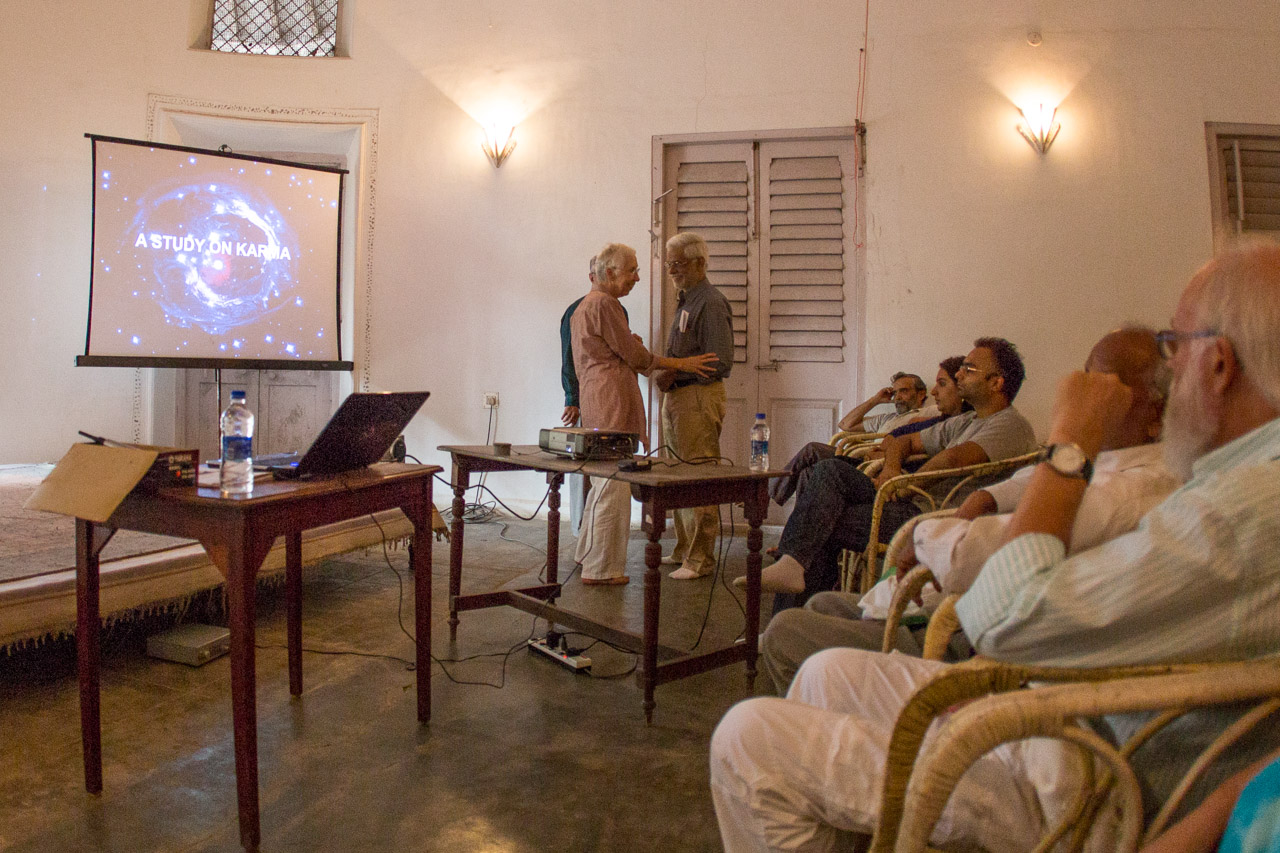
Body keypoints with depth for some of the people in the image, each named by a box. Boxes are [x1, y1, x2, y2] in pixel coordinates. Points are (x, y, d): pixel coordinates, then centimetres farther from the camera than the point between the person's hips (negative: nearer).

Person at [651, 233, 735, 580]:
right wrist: (667, 374, 10)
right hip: (676, 396, 10)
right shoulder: (685, 301, 20)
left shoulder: (711, 303, -11)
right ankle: (684, 550, 22)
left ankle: (700, 559, -1)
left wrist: (674, 374, -16)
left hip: (699, 396, -10)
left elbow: (720, 362, -18)